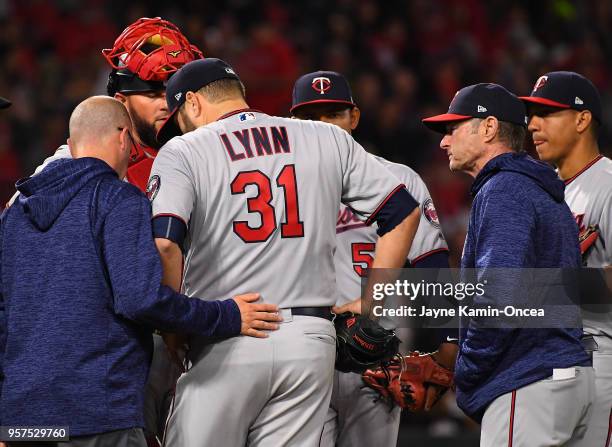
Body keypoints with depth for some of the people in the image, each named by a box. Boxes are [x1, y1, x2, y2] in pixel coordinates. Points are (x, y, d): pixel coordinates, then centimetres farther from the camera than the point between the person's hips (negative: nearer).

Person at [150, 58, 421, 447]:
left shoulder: (183, 152, 0)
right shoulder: (329, 140, 12)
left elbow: (164, 243, -15)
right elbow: (404, 212, 12)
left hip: (225, 345, -3)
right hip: (310, 340, 4)